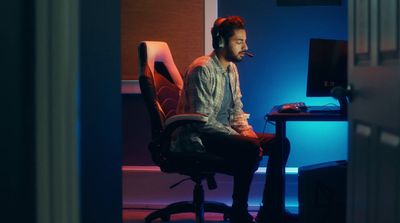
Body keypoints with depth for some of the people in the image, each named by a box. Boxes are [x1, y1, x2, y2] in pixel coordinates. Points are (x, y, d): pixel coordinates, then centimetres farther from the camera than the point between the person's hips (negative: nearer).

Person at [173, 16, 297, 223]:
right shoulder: (202, 69, -16)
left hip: (224, 134, 9)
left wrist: (246, 130, -1)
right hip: (199, 139, -9)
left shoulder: (231, 68, 12)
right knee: (252, 149, -31)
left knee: (280, 143, -4)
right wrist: (237, 136, -20)